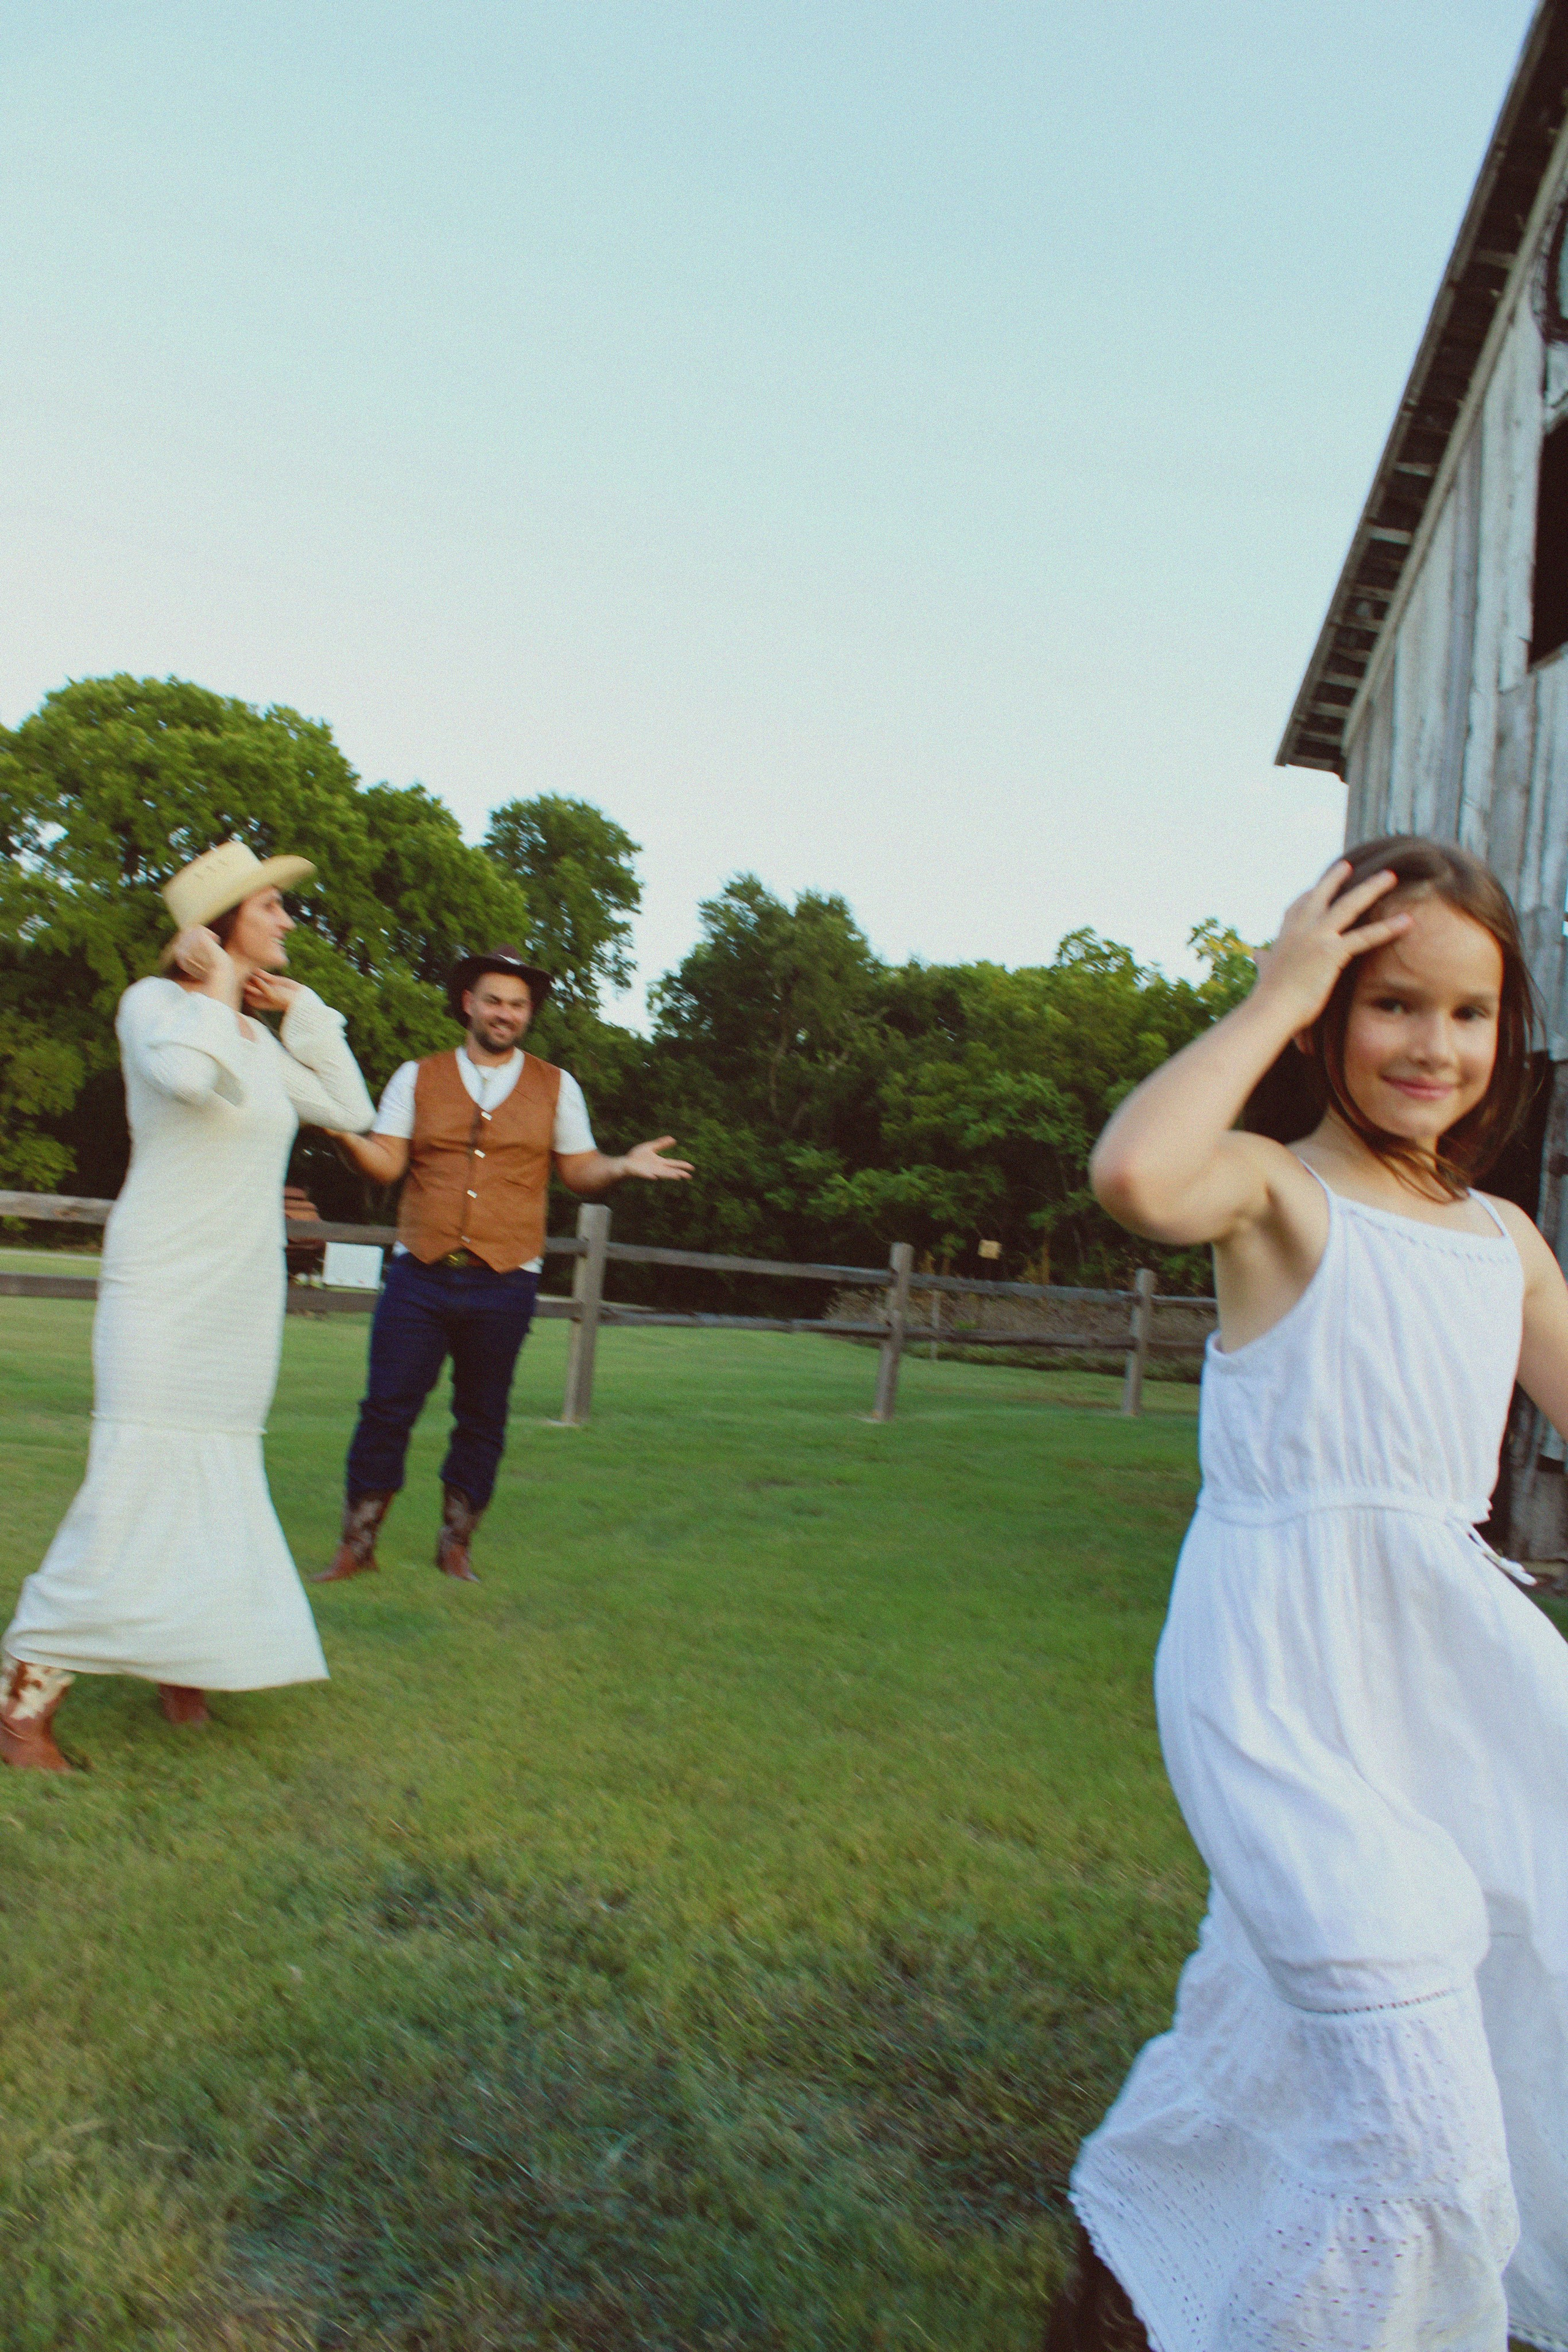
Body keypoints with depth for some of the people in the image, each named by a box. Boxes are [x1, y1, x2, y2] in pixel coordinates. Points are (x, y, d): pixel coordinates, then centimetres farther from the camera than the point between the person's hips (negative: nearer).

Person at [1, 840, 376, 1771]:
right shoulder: (153, 1003, -6)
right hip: (166, 1285, -7)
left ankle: (184, 1666, 22)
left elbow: (351, 1111, 14)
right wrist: (215, 988, -13)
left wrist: (302, 1008, 10)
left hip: (246, 1292, 7)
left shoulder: (257, 1037, 14)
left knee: (224, 1479, 8)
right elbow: (189, 1075, -29)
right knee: (139, 1482, -11)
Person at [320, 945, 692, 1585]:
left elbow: (580, 1171, 8)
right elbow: (385, 1162, 1)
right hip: (419, 1276, 0)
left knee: (482, 1421, 8)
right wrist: (343, 1132, -19)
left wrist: (624, 1166, -12)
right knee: (386, 1410, -1)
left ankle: (456, 1544, 23)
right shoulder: (417, 1078, 9)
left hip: (503, 1284, 0)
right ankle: (357, 1545, 13)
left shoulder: (556, 1088, 10)